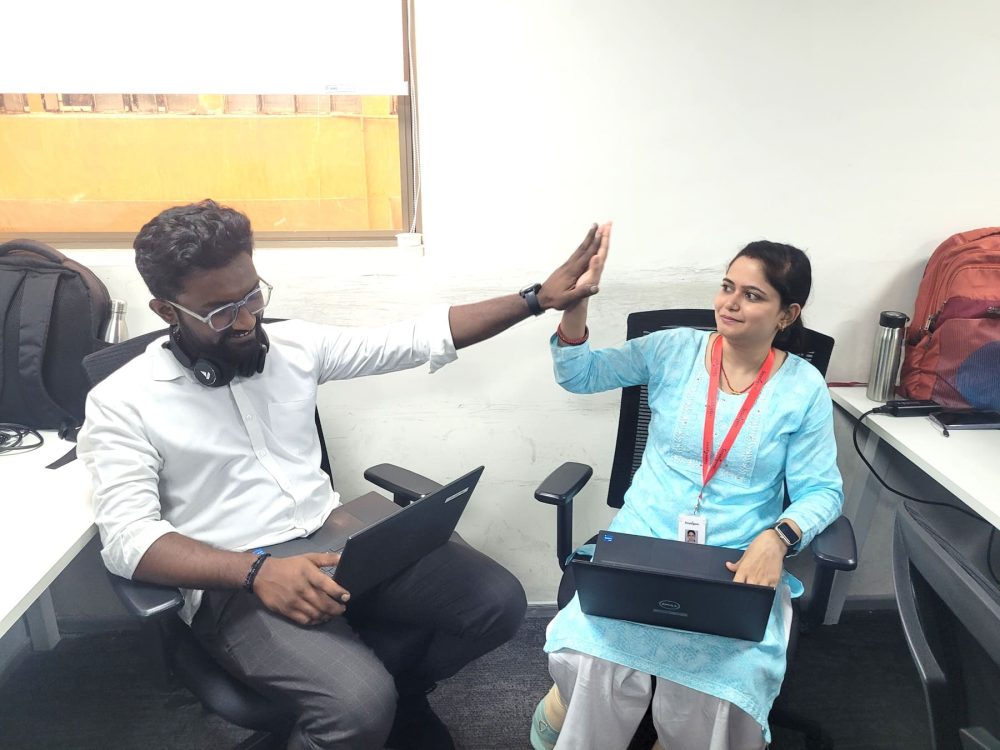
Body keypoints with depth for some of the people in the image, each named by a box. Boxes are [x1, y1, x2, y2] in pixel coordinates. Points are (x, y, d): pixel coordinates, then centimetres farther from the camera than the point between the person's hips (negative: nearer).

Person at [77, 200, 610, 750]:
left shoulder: (293, 344, 7)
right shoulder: (121, 403, -4)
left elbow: (416, 338, 5)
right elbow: (128, 539, -14)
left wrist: (540, 297, 0)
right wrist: (257, 570, -31)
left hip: (336, 537, 5)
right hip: (234, 583, -4)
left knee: (498, 601, -10)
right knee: (359, 705, -30)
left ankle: (396, 690, 18)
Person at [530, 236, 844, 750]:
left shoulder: (804, 387, -1)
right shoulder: (674, 349, 1)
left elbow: (821, 491, -1)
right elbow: (579, 375, -3)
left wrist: (778, 537, -22)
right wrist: (575, 305, -20)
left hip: (741, 562, 0)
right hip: (642, 543, 0)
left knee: (714, 690, -26)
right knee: (593, 665, -26)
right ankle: (570, 698, 9)